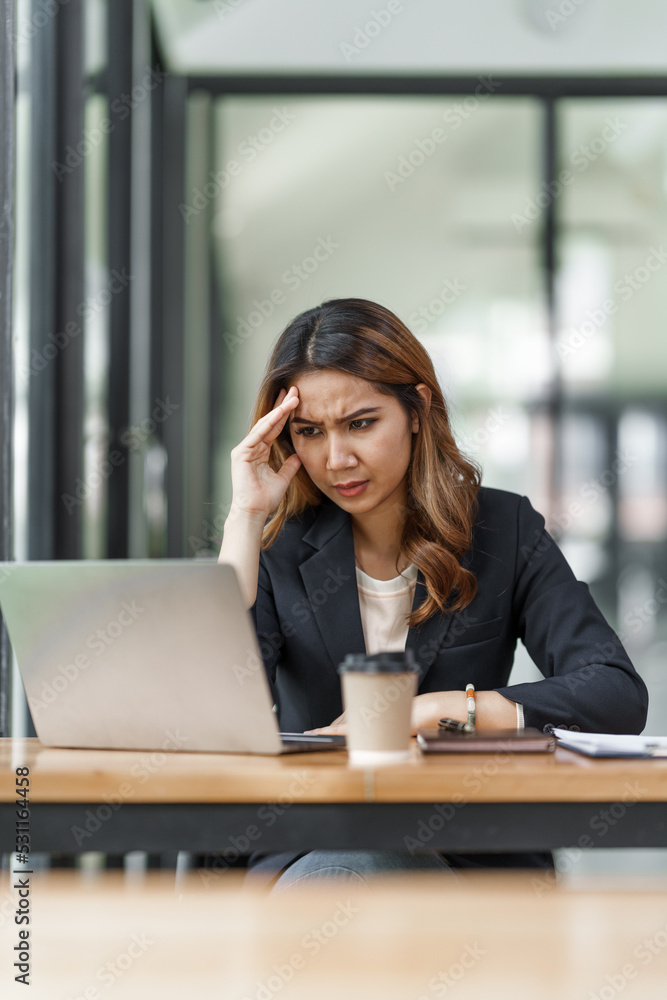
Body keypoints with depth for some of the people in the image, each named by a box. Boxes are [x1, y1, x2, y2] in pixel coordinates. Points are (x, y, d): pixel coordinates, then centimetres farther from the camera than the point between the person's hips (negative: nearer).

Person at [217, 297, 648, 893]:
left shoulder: (503, 532, 4)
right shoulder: (281, 548, 5)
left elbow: (620, 697, -7)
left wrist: (440, 708, -18)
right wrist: (246, 515, -10)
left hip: (469, 857, 0)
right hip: (303, 853, 0)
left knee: (355, 863, -34)